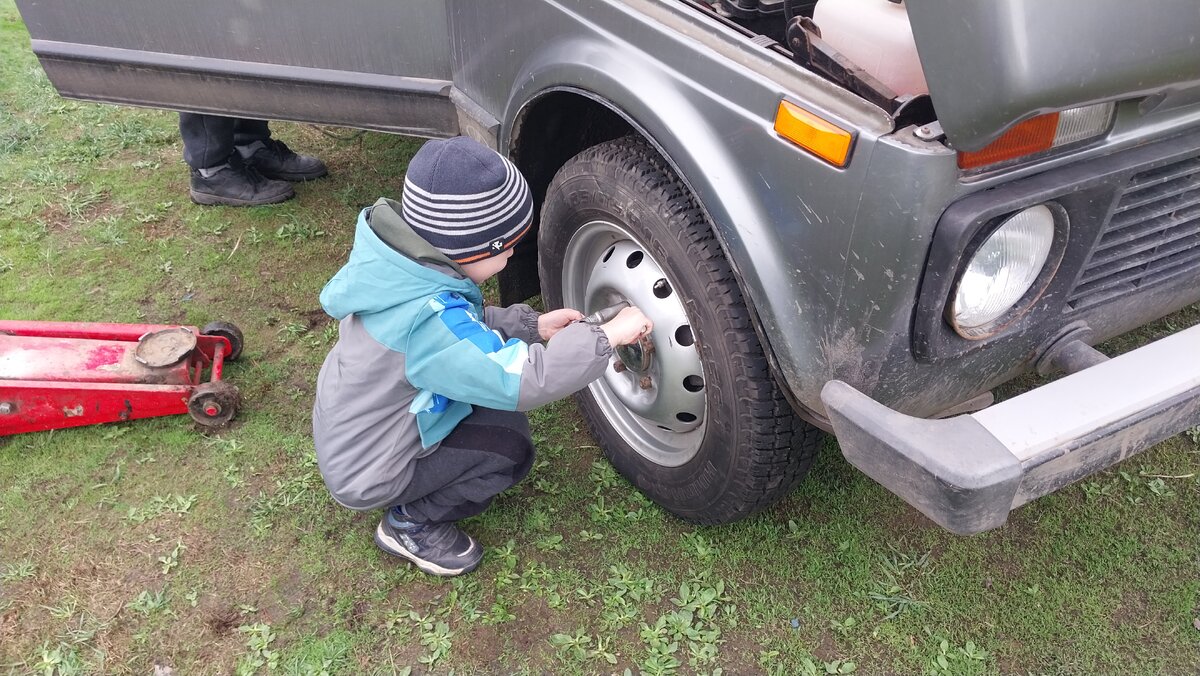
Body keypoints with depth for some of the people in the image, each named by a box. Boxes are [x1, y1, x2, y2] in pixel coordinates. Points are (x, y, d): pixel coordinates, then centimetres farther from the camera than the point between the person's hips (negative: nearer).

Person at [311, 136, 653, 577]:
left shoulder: (401, 263, -11)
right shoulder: (428, 319, -38)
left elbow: (470, 327, 6)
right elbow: (524, 379, -39)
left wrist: (533, 326, -4)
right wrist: (606, 336, -28)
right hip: (367, 475, -8)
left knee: (496, 405, 6)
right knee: (510, 448, -13)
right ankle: (411, 524, 4)